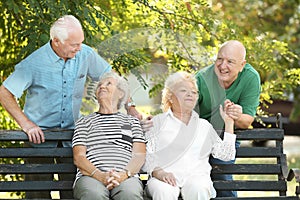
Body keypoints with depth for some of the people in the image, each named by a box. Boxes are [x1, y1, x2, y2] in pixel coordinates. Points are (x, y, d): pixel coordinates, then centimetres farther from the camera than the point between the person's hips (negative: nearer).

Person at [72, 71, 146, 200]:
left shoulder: (132, 121, 27)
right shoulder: (84, 122, 24)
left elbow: (139, 155, 13)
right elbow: (78, 157, 10)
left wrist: (124, 174, -11)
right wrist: (100, 175, -12)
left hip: (126, 176, 1)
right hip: (91, 176, 0)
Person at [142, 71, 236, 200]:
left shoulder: (204, 125, 27)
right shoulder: (158, 122, 19)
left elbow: (226, 155, 18)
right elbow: (145, 155, 7)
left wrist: (229, 122, 15)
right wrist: (158, 172, -13)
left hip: (196, 175, 2)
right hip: (165, 177, -2)